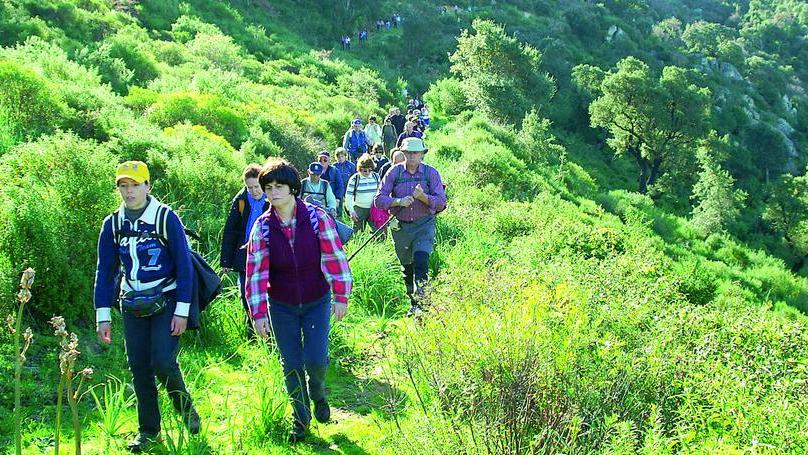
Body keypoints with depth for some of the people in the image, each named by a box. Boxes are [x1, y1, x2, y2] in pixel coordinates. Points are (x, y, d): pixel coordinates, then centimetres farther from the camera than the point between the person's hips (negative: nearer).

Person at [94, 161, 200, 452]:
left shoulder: (166, 218, -9)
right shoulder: (112, 224, 4)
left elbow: (184, 265, -9)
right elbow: (105, 272, 9)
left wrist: (182, 310, -13)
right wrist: (103, 315, 4)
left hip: (166, 303, -4)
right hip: (133, 308, 4)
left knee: (163, 362, -15)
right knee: (139, 369, 4)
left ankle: (186, 409, 12)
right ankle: (148, 432, 17)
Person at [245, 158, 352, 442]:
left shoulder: (316, 217, -13)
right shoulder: (263, 227, -10)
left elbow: (335, 257, -10)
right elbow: (256, 272, -11)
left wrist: (341, 297, -12)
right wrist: (259, 314, -15)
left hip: (317, 302, -1)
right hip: (281, 307, 1)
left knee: (315, 360, -9)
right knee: (291, 365, 6)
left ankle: (319, 396, 26)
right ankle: (301, 418, 27)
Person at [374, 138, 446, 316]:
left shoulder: (431, 173, -1)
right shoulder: (394, 172, 0)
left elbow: (441, 203, -5)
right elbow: (379, 200, -4)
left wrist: (423, 197, -22)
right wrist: (398, 202, -20)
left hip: (424, 224, -2)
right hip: (400, 226, 2)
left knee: (421, 261, -21)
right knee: (406, 267, 11)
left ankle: (420, 302, -20)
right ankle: (412, 301, 26)